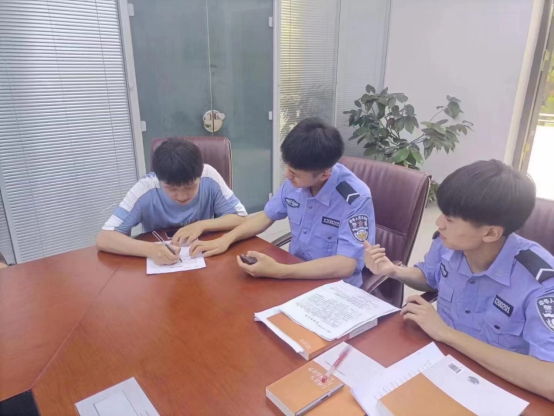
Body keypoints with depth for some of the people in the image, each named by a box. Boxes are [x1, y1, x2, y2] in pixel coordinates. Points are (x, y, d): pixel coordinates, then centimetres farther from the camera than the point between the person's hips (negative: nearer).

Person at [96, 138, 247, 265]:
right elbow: (103, 239, -20)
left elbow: (241, 218, -9)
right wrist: (149, 249, -35)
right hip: (160, 265, 0)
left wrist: (201, 225, -22)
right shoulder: (145, 190, -20)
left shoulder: (209, 177, -17)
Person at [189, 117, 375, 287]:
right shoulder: (295, 181, -8)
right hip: (297, 274, 5)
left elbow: (346, 265, -30)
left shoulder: (356, 199, -25)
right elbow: (267, 216, 7)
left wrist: (279, 271, -37)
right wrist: (227, 239, -8)